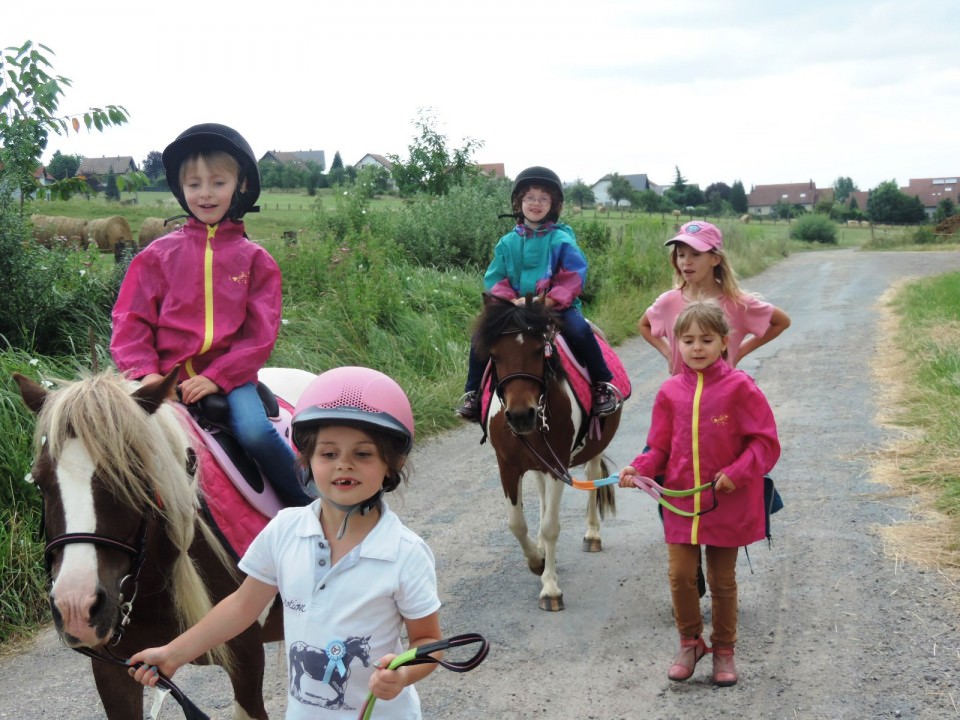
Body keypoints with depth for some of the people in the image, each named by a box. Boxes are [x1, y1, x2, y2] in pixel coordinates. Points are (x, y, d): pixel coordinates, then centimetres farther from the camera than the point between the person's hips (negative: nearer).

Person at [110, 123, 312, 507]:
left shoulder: (254, 259, 6)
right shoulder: (158, 255, 8)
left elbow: (260, 334, 1)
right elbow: (130, 321, 6)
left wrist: (217, 377, -12)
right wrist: (144, 373, -11)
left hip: (229, 379, -1)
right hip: (167, 378, 1)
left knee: (255, 431, -28)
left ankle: (311, 509, -6)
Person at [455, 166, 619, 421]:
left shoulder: (561, 240, -1)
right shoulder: (507, 243, 8)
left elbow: (574, 277, -8)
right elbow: (494, 278, 6)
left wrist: (551, 300, -21)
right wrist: (511, 300, -13)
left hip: (557, 307, -3)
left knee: (579, 330, -31)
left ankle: (603, 385, -13)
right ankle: (472, 393, 3)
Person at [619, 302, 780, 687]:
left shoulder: (739, 387, -9)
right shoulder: (671, 391, 0)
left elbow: (766, 442, -7)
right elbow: (660, 446, 7)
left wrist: (738, 473, -19)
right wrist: (639, 468, -10)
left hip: (727, 504, -2)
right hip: (681, 500, 2)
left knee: (722, 580, 10)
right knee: (681, 575, 0)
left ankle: (724, 649, 28)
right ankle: (690, 643, 23)